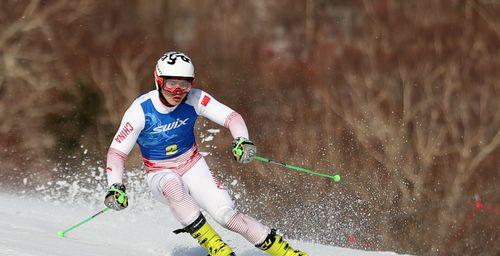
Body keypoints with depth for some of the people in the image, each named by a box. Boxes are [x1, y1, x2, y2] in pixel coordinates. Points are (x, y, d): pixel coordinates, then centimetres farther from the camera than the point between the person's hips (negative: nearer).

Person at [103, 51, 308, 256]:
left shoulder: (193, 99, -16)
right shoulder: (141, 110, -21)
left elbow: (231, 116, -16)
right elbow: (116, 152, -18)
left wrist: (242, 140, -38)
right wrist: (115, 187, -33)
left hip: (193, 168, 2)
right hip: (160, 176, -2)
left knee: (228, 216, -17)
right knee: (173, 187, -38)